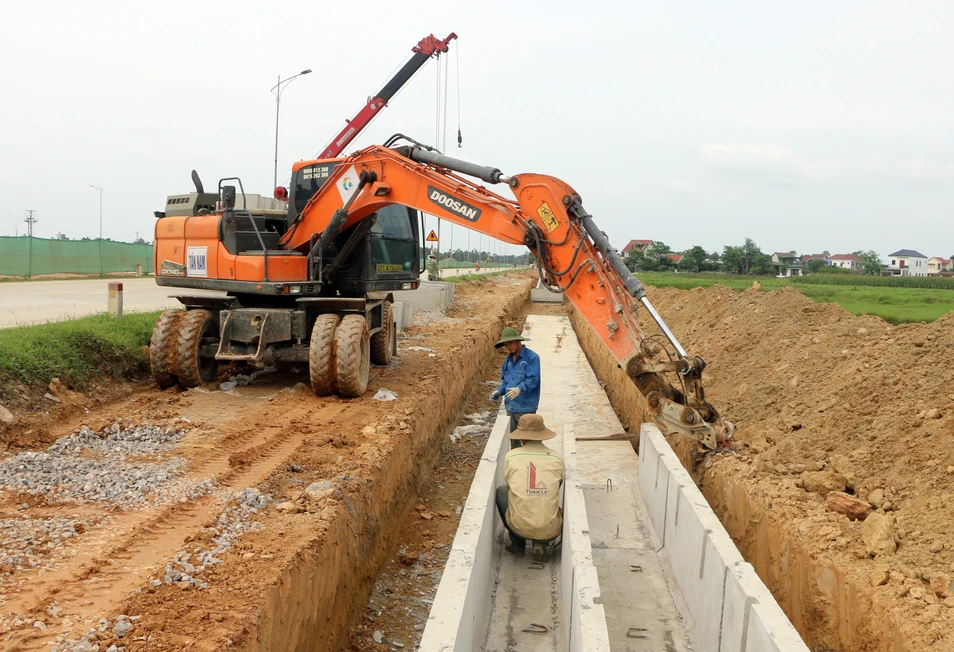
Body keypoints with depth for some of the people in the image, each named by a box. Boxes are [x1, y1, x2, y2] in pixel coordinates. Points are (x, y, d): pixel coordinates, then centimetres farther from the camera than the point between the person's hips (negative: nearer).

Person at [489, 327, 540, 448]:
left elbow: (532, 379, -20)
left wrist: (520, 389, -36)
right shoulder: (508, 359, 12)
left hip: (525, 407, -7)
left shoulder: (532, 357, -11)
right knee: (513, 439, 16)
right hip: (510, 405, 7)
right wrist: (499, 391, -1)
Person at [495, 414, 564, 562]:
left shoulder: (511, 456, -4)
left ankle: (518, 544, 26)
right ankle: (540, 544, 11)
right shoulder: (557, 460, -2)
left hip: (519, 526, 0)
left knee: (501, 490, 27)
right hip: (550, 530, 1)